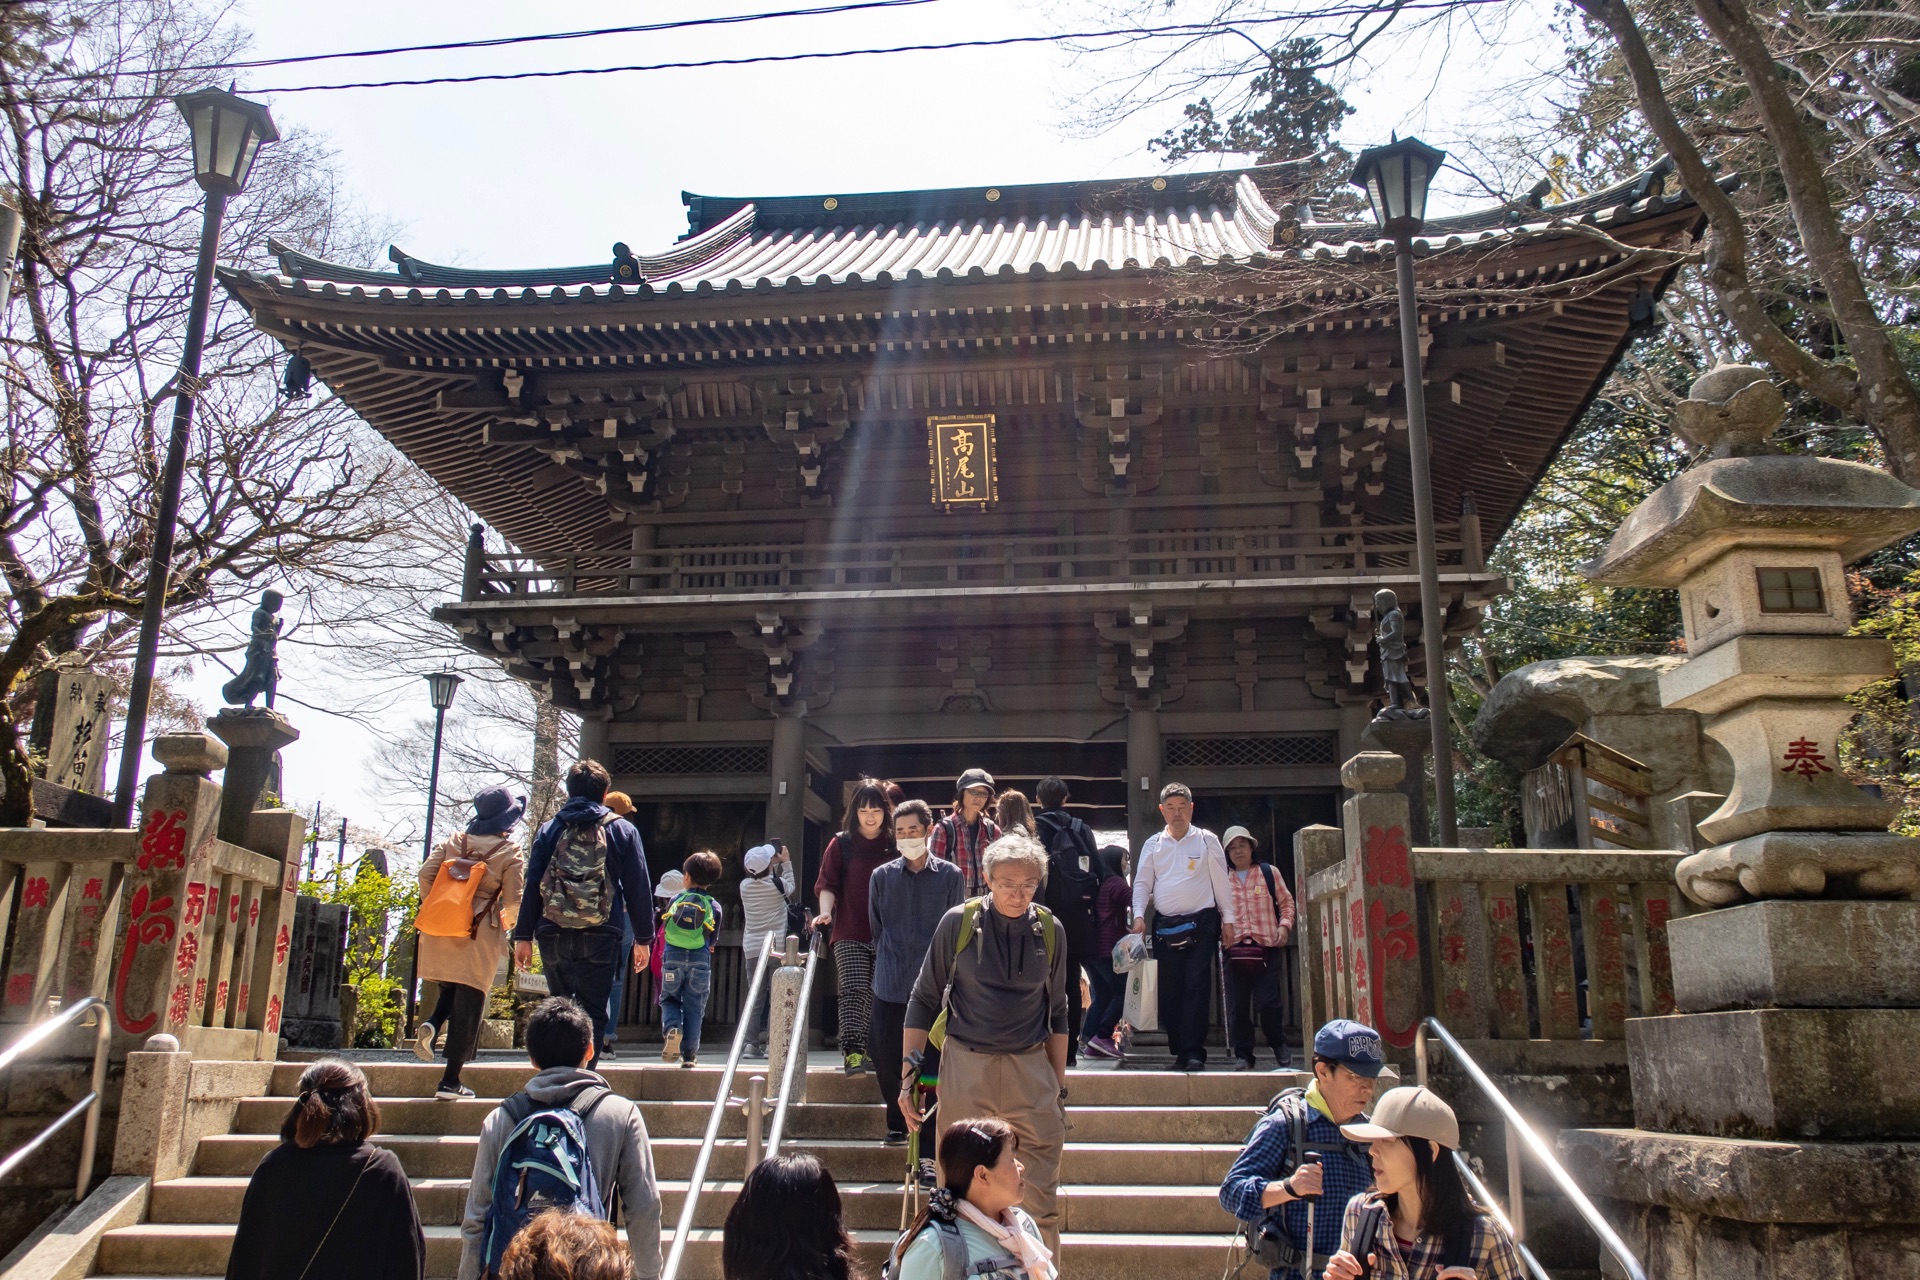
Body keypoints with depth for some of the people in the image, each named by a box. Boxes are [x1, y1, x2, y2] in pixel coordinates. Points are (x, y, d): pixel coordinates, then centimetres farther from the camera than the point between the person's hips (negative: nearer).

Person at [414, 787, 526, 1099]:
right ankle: (450, 1082, 5)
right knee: (467, 1008, 3)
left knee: (450, 990, 26)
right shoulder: (511, 852, -3)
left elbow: (426, 873, 2)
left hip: (441, 930, 4)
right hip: (479, 935, -4)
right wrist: (506, 924, 12)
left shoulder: (455, 842, 7)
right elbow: (513, 898, -8)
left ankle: (431, 1024, -4)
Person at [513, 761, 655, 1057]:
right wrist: (643, 938, 8)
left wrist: (523, 935, 8)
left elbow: (532, 885, 5)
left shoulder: (549, 830, 9)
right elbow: (638, 888, 4)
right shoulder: (623, 831, 5)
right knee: (592, 1012, 2)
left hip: (553, 936, 2)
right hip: (600, 938, -2)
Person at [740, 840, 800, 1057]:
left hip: (752, 949, 4)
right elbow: (791, 886, 14)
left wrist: (773, 864, 29)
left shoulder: (745, 885, 1)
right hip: (776, 948, -4)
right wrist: (786, 862, 22)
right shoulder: (777, 884, -9)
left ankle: (752, 1043, 5)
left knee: (755, 998, 9)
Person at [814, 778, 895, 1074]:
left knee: (877, 994, 6)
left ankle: (869, 1050, 15)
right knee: (853, 989, -14)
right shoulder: (841, 844, 4)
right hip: (849, 934, -2)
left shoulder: (895, 845, 6)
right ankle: (851, 1051, -16)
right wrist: (825, 911, -16)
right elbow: (827, 884, 2)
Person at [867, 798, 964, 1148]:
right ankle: (897, 1123, 24)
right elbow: (875, 927, 15)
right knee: (885, 1058, 5)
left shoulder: (949, 875, 1)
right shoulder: (882, 876, 5)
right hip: (890, 985, 2)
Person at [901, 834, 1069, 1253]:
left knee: (1041, 1200, 2)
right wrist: (908, 1071, -2)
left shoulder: (1049, 930, 5)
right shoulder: (958, 922, -3)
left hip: (1031, 1069, 2)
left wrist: (1060, 1085, 14)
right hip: (966, 1066, -1)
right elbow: (924, 999, 3)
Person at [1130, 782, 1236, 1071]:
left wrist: (1228, 918, 3)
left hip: (1200, 922, -3)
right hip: (1164, 925, 3)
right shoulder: (1153, 844, 10)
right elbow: (1142, 882, 9)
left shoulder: (1206, 840, 5)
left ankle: (1194, 1052, -10)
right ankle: (1179, 1051, 13)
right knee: (1168, 990, 4)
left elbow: (1221, 881, 6)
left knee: (1196, 986, -10)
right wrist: (1139, 915, -6)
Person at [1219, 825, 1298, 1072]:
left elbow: (1286, 902, 15)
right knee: (1237, 1005, 0)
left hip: (1267, 947, -1)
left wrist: (1284, 925, -2)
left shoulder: (1269, 872, 11)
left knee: (1269, 1002, -5)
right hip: (1234, 949, 1)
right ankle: (1243, 1055, 10)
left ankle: (1278, 1044, 19)